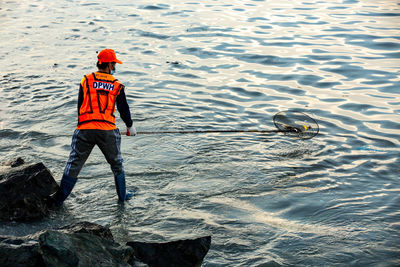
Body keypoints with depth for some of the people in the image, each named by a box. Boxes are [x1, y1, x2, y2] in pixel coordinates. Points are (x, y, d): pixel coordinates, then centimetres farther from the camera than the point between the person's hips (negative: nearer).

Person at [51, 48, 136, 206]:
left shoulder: (86, 80, 6)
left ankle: (59, 199, 11)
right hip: (108, 131, 0)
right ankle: (122, 195, 30)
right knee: (116, 164, 19)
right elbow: (124, 109, 11)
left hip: (85, 130, 0)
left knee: (74, 164, 8)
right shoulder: (117, 85, 6)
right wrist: (130, 127, 27)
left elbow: (80, 106, 10)